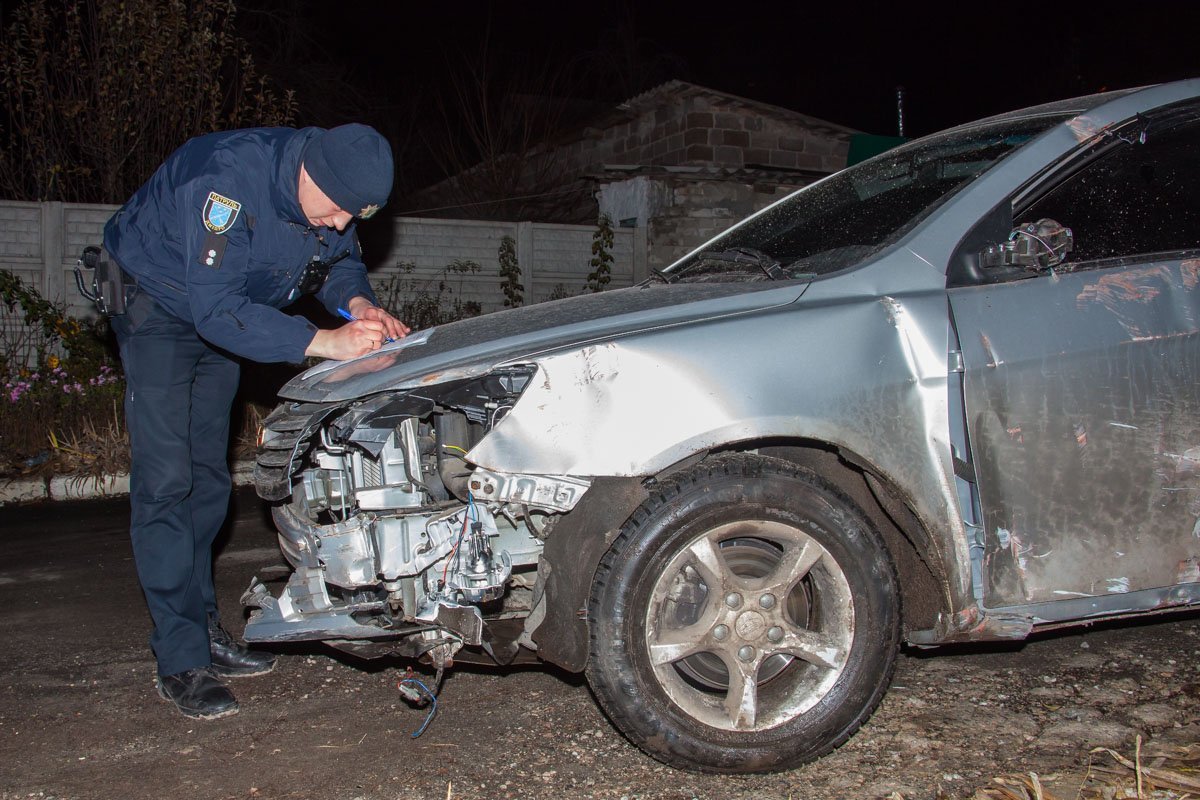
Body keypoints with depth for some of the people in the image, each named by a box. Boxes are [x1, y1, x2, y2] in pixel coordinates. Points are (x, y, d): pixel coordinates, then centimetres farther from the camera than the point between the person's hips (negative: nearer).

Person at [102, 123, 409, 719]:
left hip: (221, 316, 7)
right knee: (165, 481, -12)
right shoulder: (230, 178, -37)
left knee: (208, 478, 10)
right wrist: (324, 342, -46)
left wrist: (358, 303, -21)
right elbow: (216, 309, -39)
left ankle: (203, 631, 20)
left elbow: (341, 261, 2)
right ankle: (181, 661, -9)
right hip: (157, 306, -7)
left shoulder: (334, 192, -14)